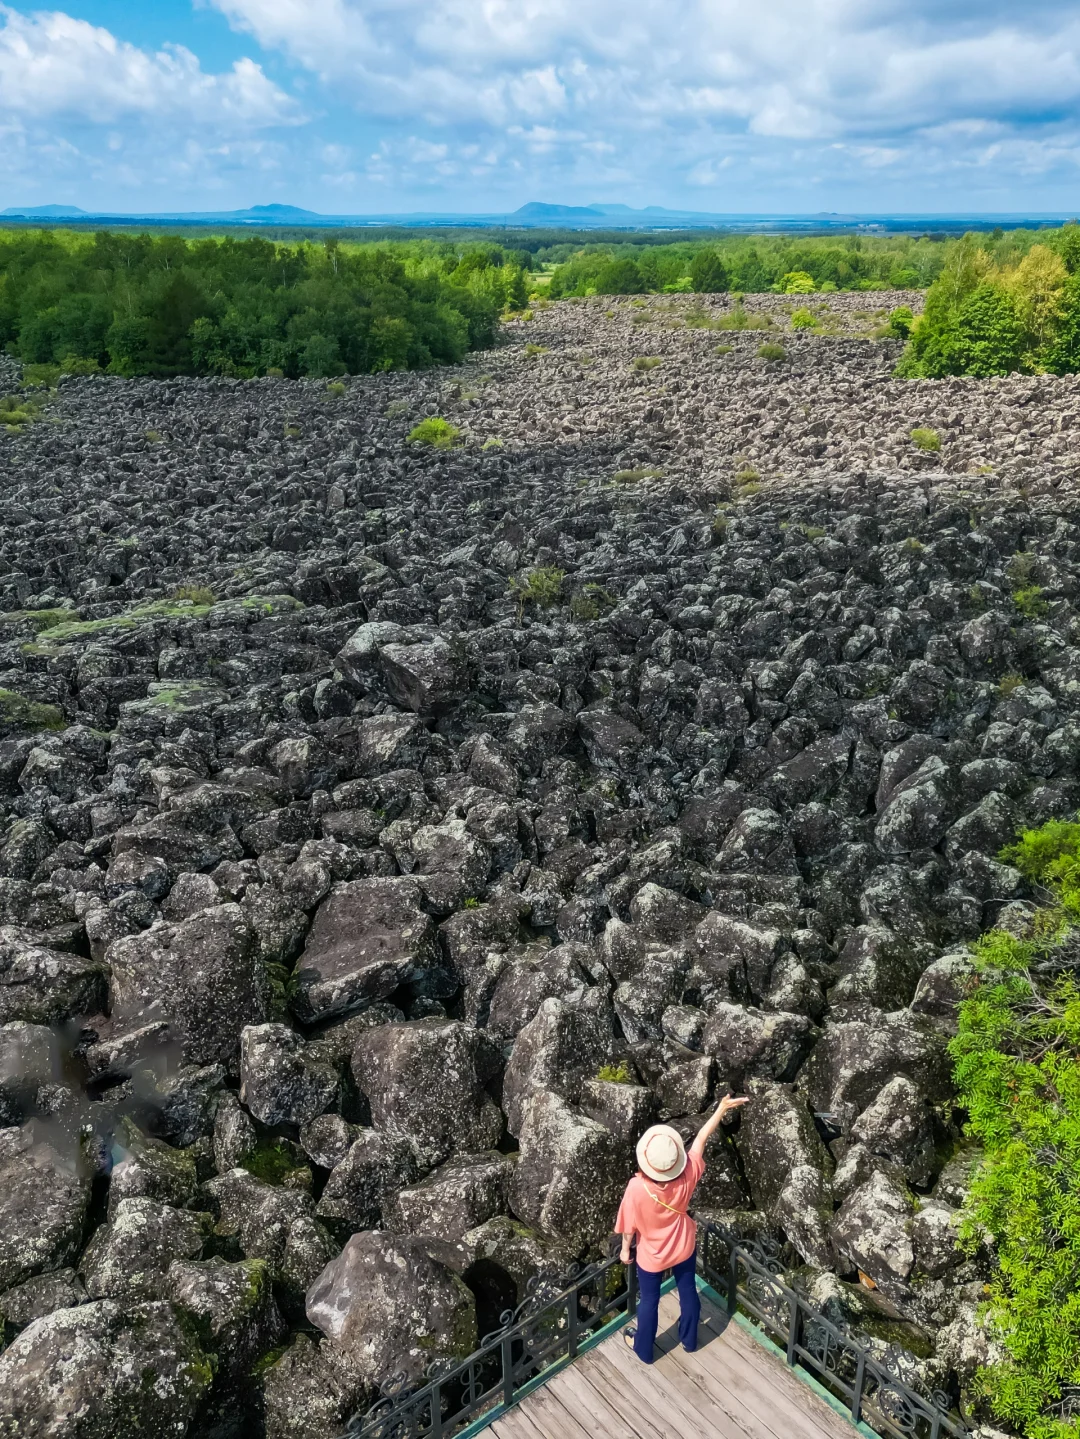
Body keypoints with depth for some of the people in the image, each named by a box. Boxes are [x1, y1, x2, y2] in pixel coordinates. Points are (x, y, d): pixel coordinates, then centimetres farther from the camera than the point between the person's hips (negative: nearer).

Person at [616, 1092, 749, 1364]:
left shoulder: (637, 1188, -37)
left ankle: (643, 1349, 45)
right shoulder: (686, 1177, -31)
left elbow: (629, 1226, -20)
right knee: (688, 1292, 27)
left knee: (649, 1301, 22)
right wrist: (722, 1108, -9)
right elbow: (702, 1138, -20)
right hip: (683, 1248, 2)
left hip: (651, 1256, -2)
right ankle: (689, 1340, 50)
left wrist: (625, 1250, 0)